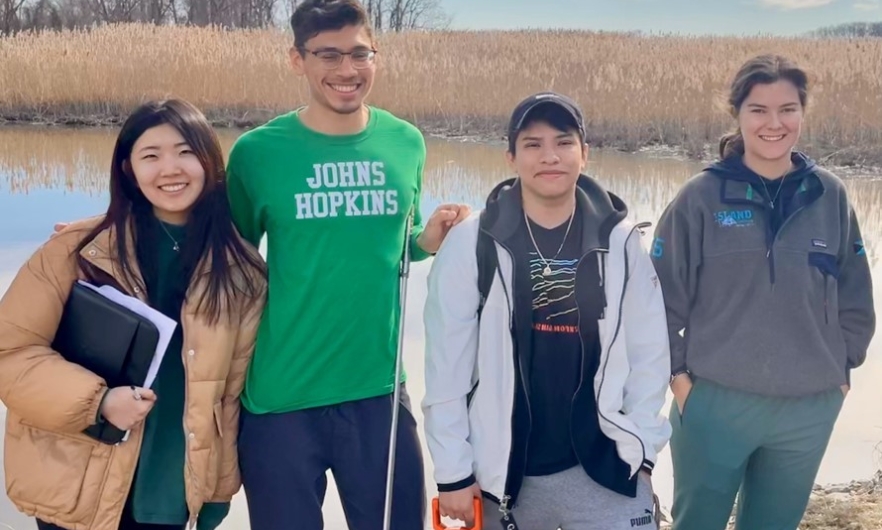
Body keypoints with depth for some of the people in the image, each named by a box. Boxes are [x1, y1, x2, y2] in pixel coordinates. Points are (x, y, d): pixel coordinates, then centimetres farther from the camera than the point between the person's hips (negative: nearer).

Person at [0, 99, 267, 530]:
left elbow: (233, 385, 5)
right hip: (75, 489, -1)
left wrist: (217, 487, 6)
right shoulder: (77, 250, -8)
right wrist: (98, 401, -19)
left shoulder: (241, 272, 0)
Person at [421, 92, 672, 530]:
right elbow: (447, 367, -6)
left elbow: (648, 353, 3)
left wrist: (642, 449, -1)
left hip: (603, 470, 1)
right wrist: (453, 472, -6)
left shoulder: (620, 242, 0)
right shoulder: (472, 244, -6)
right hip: (502, 473, 0)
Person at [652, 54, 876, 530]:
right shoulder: (701, 196, -7)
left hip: (809, 409, 3)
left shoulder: (830, 197, 1)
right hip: (715, 402, -2)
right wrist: (677, 373, -6)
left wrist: (841, 370, 7)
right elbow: (663, 295, -4)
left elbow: (854, 296, 10)